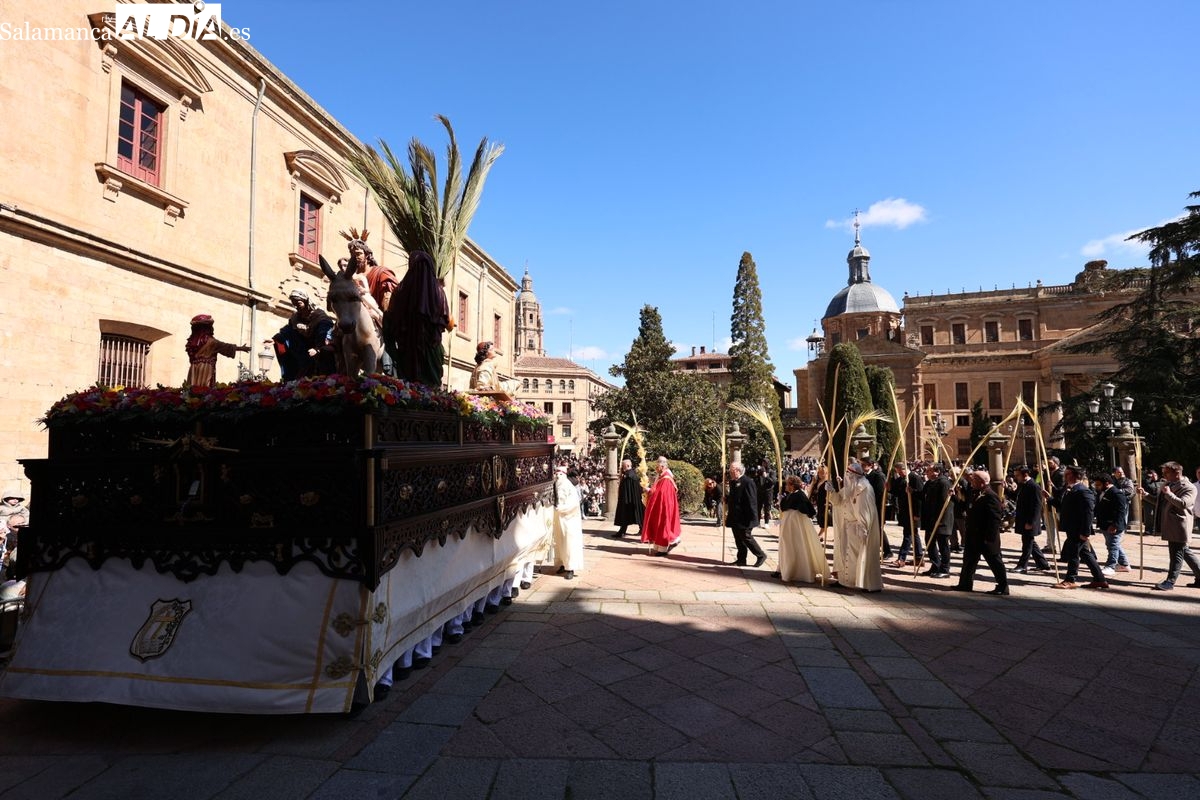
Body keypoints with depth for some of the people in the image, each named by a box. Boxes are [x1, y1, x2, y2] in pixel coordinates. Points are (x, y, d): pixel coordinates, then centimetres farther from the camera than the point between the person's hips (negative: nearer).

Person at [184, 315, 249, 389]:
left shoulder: (191, 341, 8)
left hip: (193, 369, 5)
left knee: (193, 389, 3)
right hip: (206, 369, -5)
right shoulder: (210, 341, -7)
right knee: (204, 390, -8)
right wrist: (241, 348, 8)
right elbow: (225, 346, 0)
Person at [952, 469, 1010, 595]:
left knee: (994, 561, 3)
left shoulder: (991, 496, -20)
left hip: (986, 537, -10)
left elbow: (995, 518, -23)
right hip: (973, 535, 10)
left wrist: (989, 537, -23)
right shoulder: (975, 493, 10)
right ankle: (965, 584, 25)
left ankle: (1003, 587, 14)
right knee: (969, 561, 16)